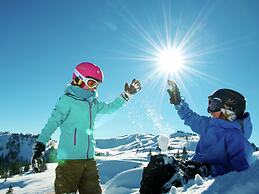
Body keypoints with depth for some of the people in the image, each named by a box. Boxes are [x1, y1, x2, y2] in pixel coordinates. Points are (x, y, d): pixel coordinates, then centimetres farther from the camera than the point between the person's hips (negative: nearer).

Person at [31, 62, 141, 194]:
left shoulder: (93, 103, 13)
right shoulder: (67, 100, -6)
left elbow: (109, 108, 28)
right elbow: (53, 122, -13)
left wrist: (127, 94, 26)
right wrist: (40, 145, -21)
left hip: (89, 159, 7)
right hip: (69, 158, -7)